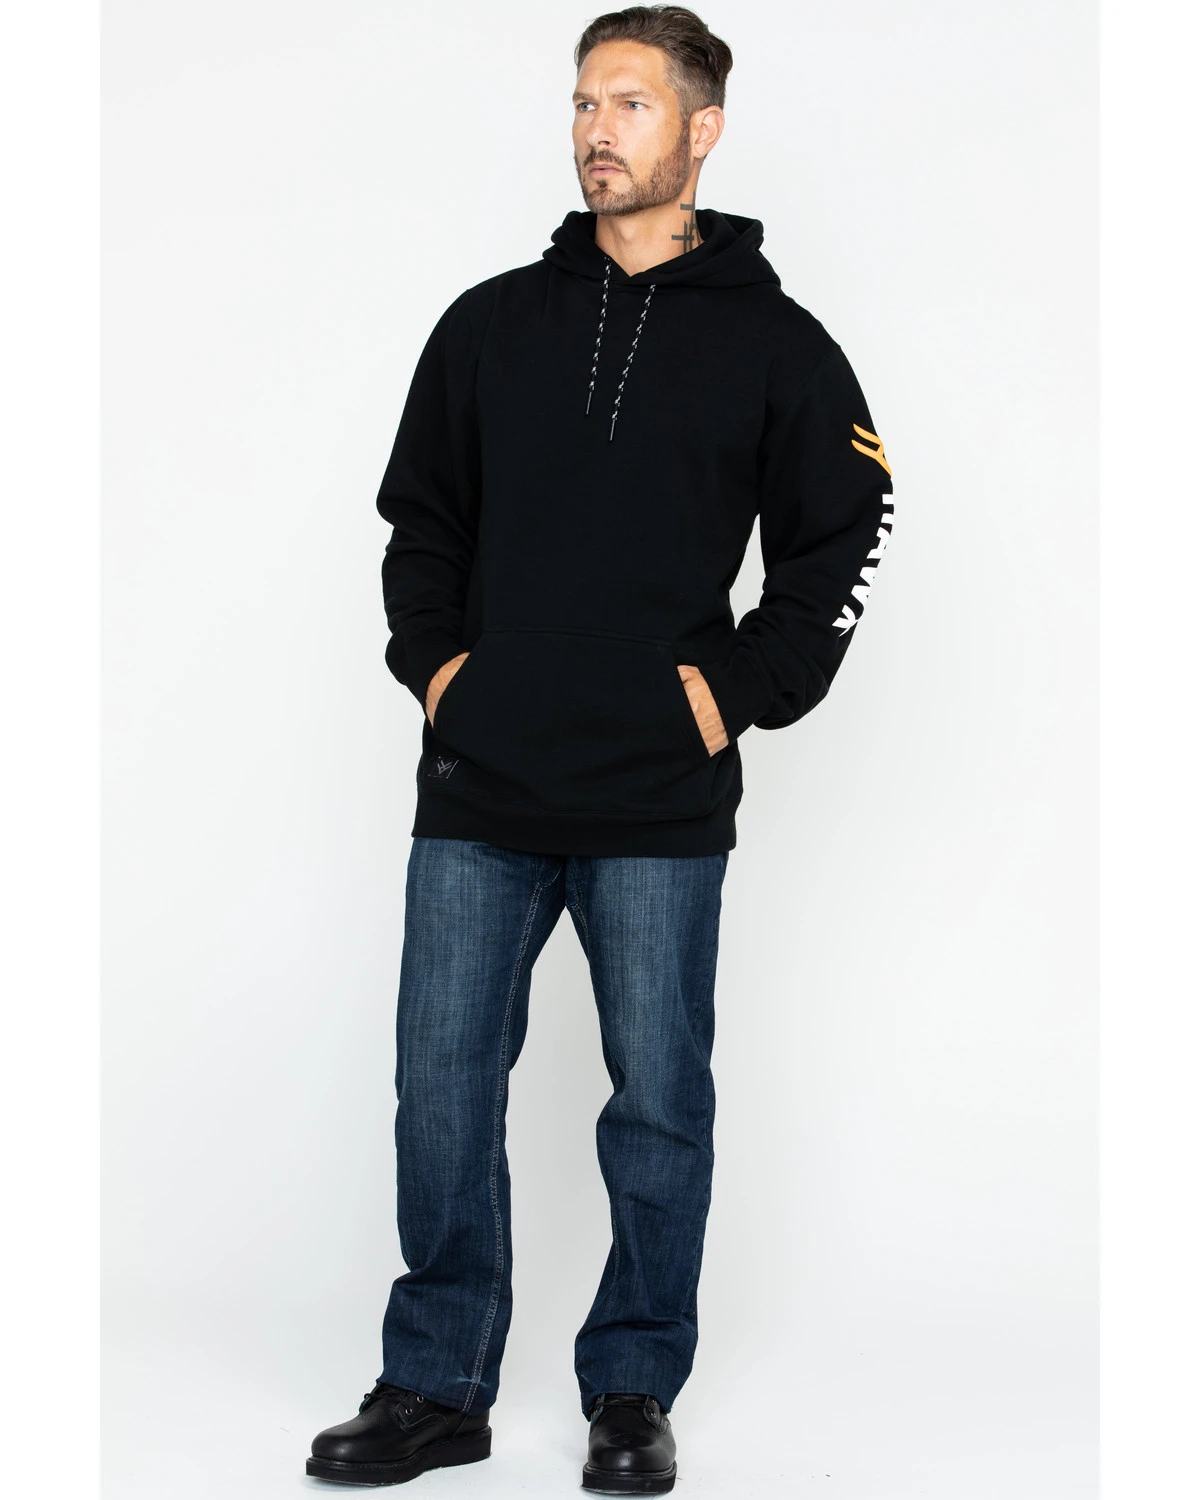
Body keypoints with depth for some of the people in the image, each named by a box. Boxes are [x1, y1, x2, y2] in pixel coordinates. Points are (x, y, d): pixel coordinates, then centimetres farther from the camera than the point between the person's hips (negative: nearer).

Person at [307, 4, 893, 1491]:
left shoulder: (773, 342, 4)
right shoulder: (491, 323, 11)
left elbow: (839, 543, 4)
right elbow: (419, 518, 18)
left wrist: (739, 688, -5)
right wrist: (433, 659, 4)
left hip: (663, 804, -2)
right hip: (479, 784, 3)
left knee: (659, 1101, 5)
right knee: (441, 1089, 4)